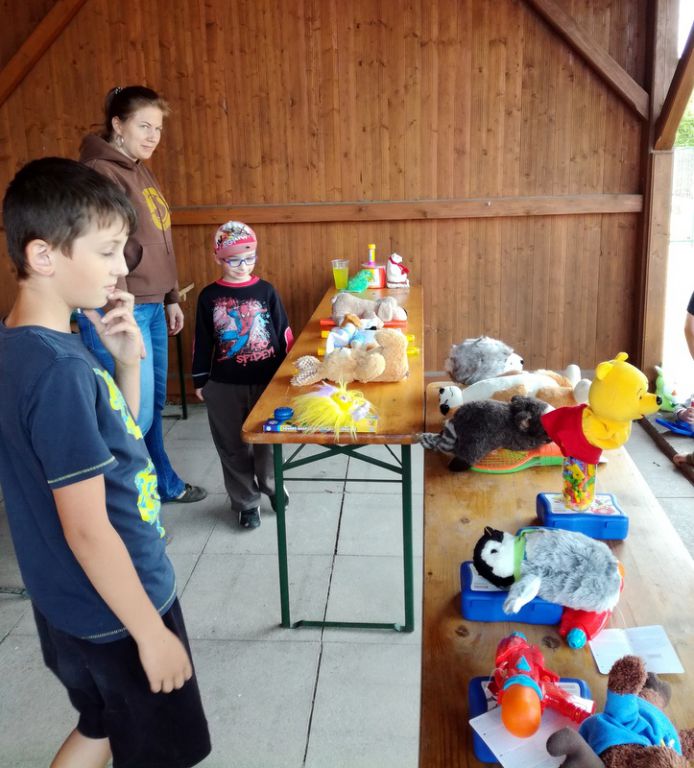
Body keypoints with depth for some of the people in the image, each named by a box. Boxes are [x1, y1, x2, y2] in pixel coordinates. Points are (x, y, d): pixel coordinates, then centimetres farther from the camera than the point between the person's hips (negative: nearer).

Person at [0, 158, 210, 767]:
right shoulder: (60, 371, -29)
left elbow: (115, 443, 10)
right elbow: (87, 530, -26)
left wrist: (127, 362, -5)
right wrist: (150, 632, -16)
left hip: (72, 603, 8)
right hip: (113, 609, -8)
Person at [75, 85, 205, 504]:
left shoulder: (142, 172, 16)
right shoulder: (99, 173, -13)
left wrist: (171, 297, 21)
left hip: (152, 306, 9)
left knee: (154, 404, 19)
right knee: (135, 415, -4)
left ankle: (163, 483, 34)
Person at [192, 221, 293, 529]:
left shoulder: (266, 291, -2)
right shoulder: (209, 296, -1)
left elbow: (284, 335, 3)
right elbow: (202, 341, 4)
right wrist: (200, 380, 6)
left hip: (267, 380, 0)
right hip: (224, 385, 1)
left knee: (268, 438, 11)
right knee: (233, 445, 9)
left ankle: (271, 484, 38)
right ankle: (246, 502, 25)